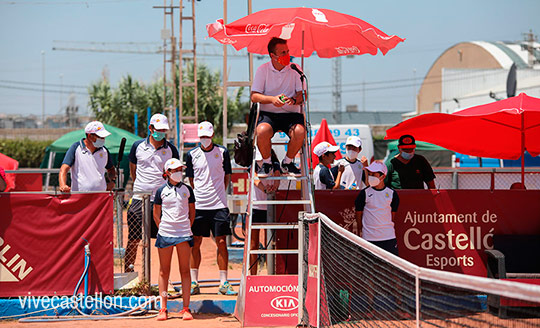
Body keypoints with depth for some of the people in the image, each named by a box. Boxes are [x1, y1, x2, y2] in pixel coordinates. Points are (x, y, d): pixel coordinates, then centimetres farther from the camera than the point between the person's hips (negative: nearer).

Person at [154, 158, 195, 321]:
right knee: (164, 271, 2)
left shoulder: (187, 189, 8)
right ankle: (163, 309, 7)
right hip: (165, 234, -1)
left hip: (184, 234, 1)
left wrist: (187, 228, 8)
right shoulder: (161, 191, 5)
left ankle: (186, 308, 3)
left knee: (185, 270, 1)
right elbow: (156, 215, 10)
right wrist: (163, 229, 3)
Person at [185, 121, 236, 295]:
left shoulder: (222, 152, 5)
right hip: (198, 205, 1)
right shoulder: (192, 154, 6)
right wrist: (198, 195, 6)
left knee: (221, 242, -2)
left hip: (219, 205, 0)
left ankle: (223, 283, 2)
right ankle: (194, 283, 8)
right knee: (195, 242, 1)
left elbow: (227, 176, 12)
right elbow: (191, 180, 14)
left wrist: (218, 194, 6)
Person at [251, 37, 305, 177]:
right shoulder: (263, 70, 2)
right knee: (262, 130, -35)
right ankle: (267, 163, -7)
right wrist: (272, 99, -21)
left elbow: (301, 95, 3)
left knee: (299, 131, -32)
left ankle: (287, 162, -5)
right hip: (268, 113, -1)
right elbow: (254, 96, -3)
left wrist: (295, 100, -22)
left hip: (290, 113, 1)